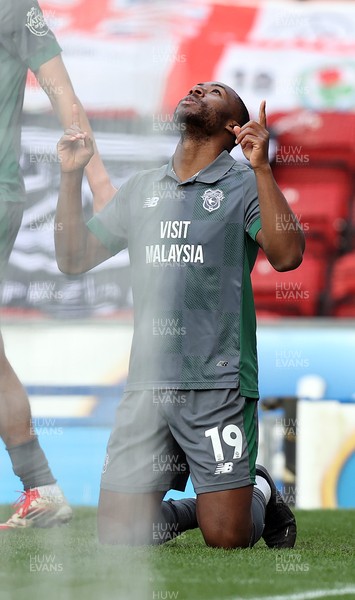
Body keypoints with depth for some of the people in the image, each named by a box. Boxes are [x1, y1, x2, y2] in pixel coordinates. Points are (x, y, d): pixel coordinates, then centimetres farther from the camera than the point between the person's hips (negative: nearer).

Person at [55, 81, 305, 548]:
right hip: (147, 382, 4)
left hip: (218, 383, -4)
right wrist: (72, 176, 8)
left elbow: (287, 256, -16)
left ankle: (260, 493, 24)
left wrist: (261, 167, -23)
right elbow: (74, 258, 18)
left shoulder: (243, 185, 1)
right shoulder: (142, 189, 16)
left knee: (226, 538, -9)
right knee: (117, 535, -1)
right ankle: (187, 510, 27)